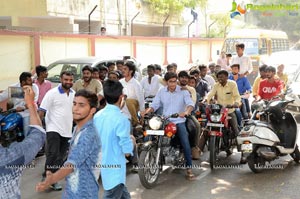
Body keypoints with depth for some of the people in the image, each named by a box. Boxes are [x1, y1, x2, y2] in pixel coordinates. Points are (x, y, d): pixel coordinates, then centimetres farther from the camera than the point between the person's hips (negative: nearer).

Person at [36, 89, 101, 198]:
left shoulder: (89, 135, -24)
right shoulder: (77, 129, 6)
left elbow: (72, 164, -34)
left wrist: (50, 180, -46)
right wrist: (55, 176, 4)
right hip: (71, 190, 8)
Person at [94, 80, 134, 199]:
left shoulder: (97, 116, 1)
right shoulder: (121, 119, -22)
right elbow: (127, 151, -19)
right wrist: (131, 141, 0)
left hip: (102, 165, 8)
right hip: (115, 168, -8)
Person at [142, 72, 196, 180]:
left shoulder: (183, 91, -1)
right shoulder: (161, 92, 9)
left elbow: (190, 103, -14)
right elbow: (155, 104, 4)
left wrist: (187, 111, -37)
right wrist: (147, 111, -18)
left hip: (179, 121, -2)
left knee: (185, 143, -19)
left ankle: (189, 167, -9)